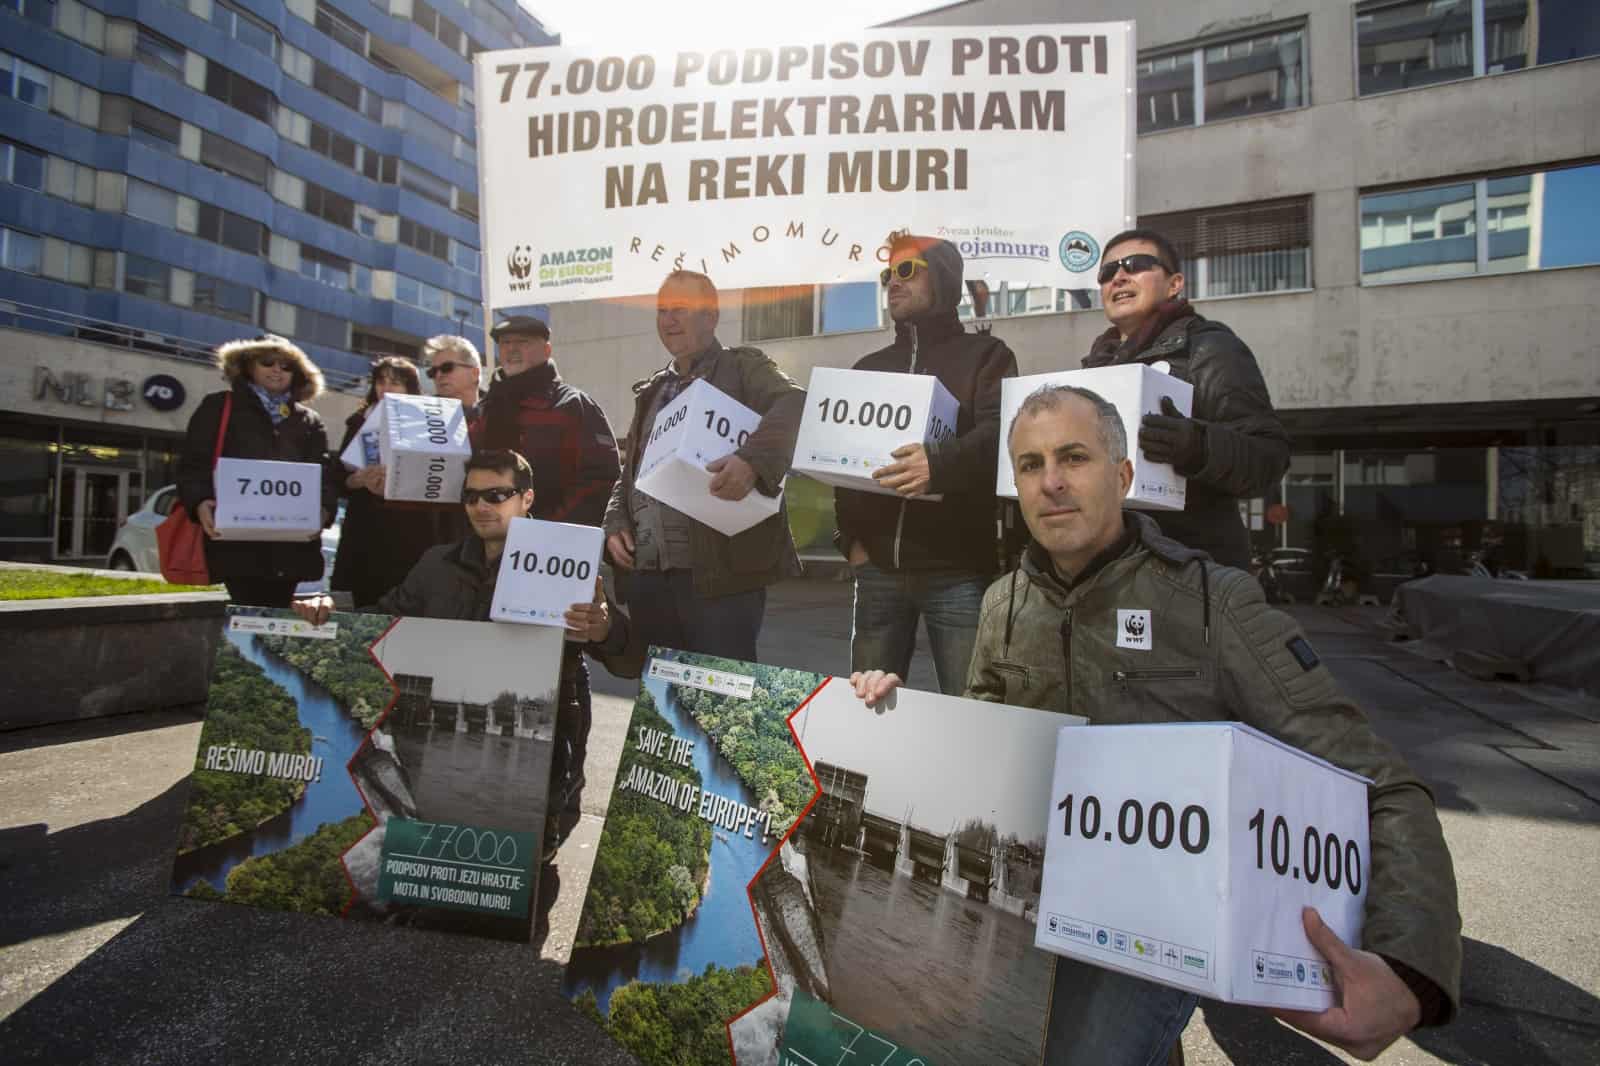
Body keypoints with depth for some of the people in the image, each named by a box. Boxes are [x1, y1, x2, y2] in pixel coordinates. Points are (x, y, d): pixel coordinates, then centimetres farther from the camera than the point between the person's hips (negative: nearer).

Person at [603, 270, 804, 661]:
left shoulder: (742, 367, 0)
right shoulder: (650, 390, 21)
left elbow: (794, 405, -20)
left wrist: (752, 460, -37)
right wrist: (616, 523, 9)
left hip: (720, 572, -7)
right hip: (647, 576, 7)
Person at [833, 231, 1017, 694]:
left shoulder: (985, 355, 6)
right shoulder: (867, 368, 20)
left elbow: (1001, 433, -11)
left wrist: (941, 463, -30)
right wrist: (850, 537, 5)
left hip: (958, 569, -4)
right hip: (878, 569, 5)